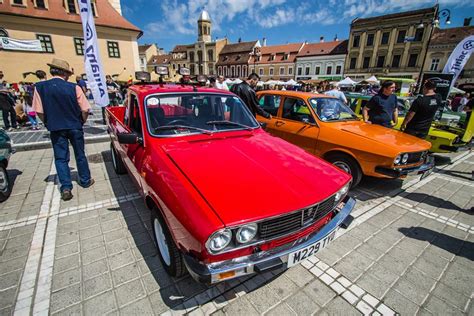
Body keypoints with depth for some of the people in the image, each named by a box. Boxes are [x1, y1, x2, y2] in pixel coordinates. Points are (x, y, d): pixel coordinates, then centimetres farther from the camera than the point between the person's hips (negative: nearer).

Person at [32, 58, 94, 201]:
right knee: (80, 155, 14)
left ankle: (66, 187, 3)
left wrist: (49, 124, 13)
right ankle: (85, 180, 25)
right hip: (75, 127, 0)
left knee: (61, 158, 8)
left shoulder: (40, 87, -6)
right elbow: (85, 109, -10)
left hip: (56, 129, 1)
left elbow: (39, 111, -4)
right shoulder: (74, 87, -10)